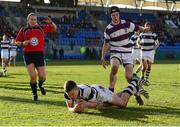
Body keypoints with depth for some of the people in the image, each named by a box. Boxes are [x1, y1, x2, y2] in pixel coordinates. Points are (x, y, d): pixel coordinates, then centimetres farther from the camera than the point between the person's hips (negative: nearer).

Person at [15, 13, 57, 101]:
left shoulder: (41, 28, 11)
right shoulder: (23, 30, 9)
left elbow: (54, 28, 16)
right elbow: (17, 42, 13)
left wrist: (51, 23, -4)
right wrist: (22, 43, -8)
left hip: (39, 54, 1)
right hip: (28, 54, -1)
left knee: (42, 77, -4)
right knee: (32, 76, -12)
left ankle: (41, 85, 33)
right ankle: (34, 94, 10)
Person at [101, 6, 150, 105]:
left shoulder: (126, 24, -1)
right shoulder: (108, 29, -1)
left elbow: (137, 28, 5)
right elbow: (106, 44, 6)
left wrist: (144, 29, -13)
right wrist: (103, 58, 3)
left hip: (127, 53, 1)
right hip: (115, 52, 0)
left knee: (128, 76, -11)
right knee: (114, 67, -32)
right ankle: (111, 92, -28)